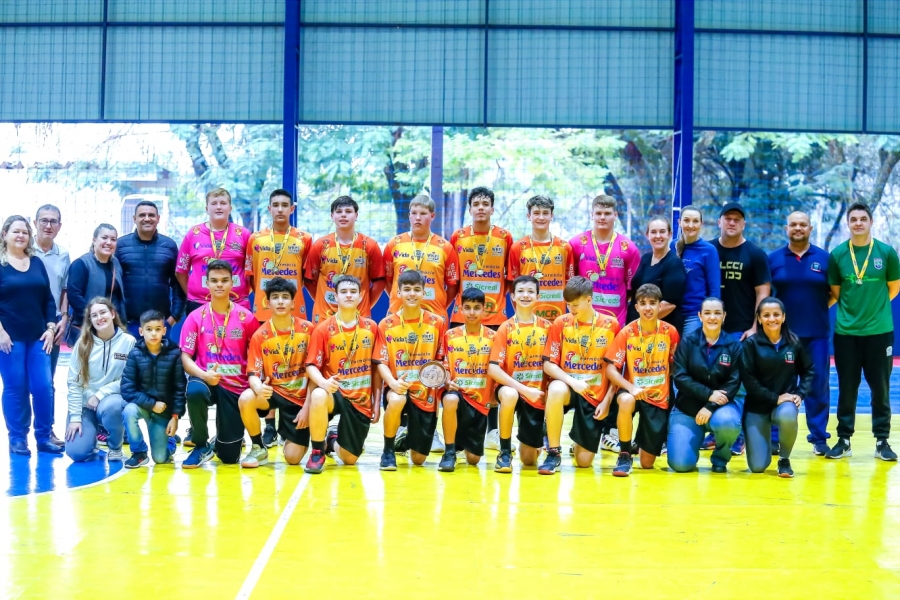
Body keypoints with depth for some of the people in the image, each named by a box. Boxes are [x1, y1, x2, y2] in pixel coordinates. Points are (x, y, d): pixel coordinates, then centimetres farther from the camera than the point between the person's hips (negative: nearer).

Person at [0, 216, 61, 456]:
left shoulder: (37, 263, 12)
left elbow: (48, 299, 13)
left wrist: (51, 328, 3)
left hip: (38, 337, 4)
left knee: (43, 387, -1)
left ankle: (44, 437, 10)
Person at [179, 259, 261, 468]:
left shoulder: (246, 317, -2)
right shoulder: (196, 317, -3)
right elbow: (185, 357, -6)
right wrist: (204, 375, -24)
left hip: (236, 386, 0)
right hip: (206, 380, 0)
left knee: (229, 457, 0)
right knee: (195, 391, -40)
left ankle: (221, 441, 41)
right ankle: (201, 445, -12)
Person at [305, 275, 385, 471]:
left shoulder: (371, 328, 1)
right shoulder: (323, 329, -5)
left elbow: (377, 367, 5)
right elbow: (311, 366, -8)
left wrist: (377, 403, 0)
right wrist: (323, 382, -30)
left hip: (361, 401, 2)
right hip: (334, 393, -2)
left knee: (349, 459, 2)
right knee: (318, 396, -40)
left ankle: (334, 440, 41)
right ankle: (317, 452, -18)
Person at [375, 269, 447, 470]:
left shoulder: (437, 323, -1)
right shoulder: (387, 324, -2)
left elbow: (442, 360, 6)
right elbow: (381, 362, -4)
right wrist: (393, 383, -25)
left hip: (426, 392, 1)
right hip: (398, 388, -1)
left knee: (419, 458, 2)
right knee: (396, 400, -41)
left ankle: (405, 439, 43)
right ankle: (388, 451, -13)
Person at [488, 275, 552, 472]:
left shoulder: (547, 327, 0)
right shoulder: (505, 328, -6)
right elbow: (493, 369, -13)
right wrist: (524, 389, -22)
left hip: (537, 394, 1)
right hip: (512, 388, -1)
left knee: (529, 460, 1)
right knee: (509, 395, -41)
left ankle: (533, 442, 41)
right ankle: (505, 452, -19)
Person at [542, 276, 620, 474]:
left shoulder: (611, 324, -3)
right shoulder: (561, 323, -3)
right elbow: (548, 364, -5)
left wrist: (607, 400, -7)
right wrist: (572, 382, -21)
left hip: (596, 395, 0)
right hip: (568, 387, 0)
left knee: (584, 461, -4)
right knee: (556, 390, -40)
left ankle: (580, 440, 36)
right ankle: (553, 453, -23)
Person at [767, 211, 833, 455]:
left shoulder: (824, 258, 4)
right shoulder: (773, 259, 5)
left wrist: (818, 308, -1)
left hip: (816, 333, 0)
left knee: (818, 385, 1)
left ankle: (819, 437, 9)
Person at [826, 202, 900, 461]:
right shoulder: (837, 254, -1)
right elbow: (835, 292, 8)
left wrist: (874, 306, 10)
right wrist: (853, 308, 5)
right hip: (846, 331, 1)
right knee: (847, 388, 6)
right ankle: (844, 439, 15)